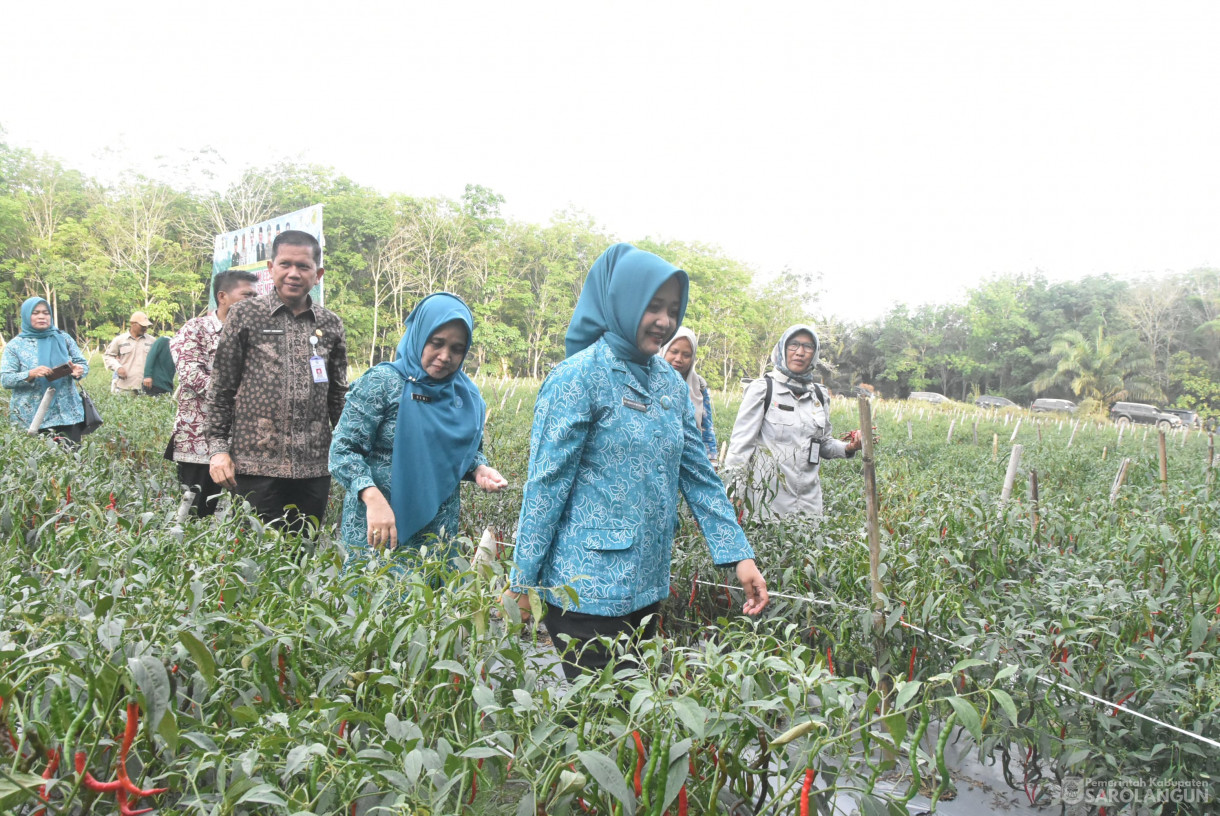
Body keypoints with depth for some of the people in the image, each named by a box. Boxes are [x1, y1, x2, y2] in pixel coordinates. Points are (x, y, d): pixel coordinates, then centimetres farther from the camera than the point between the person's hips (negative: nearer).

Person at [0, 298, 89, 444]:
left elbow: (84, 363, 8)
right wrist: (31, 374, -22)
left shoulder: (63, 338, 8)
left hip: (67, 413, 2)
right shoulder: (15, 345, 2)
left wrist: (79, 370, -16)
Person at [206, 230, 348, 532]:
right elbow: (221, 388, 3)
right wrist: (218, 448, -3)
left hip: (314, 467, 3)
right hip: (255, 464, -2)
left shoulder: (331, 325, 8)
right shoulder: (246, 315, 1)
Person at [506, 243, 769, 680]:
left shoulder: (671, 383, 9)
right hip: (587, 590, -7)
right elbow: (546, 484, -13)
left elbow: (700, 475, 9)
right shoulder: (579, 376, -12)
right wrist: (522, 582, -11)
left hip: (646, 587, 7)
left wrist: (740, 555, 2)